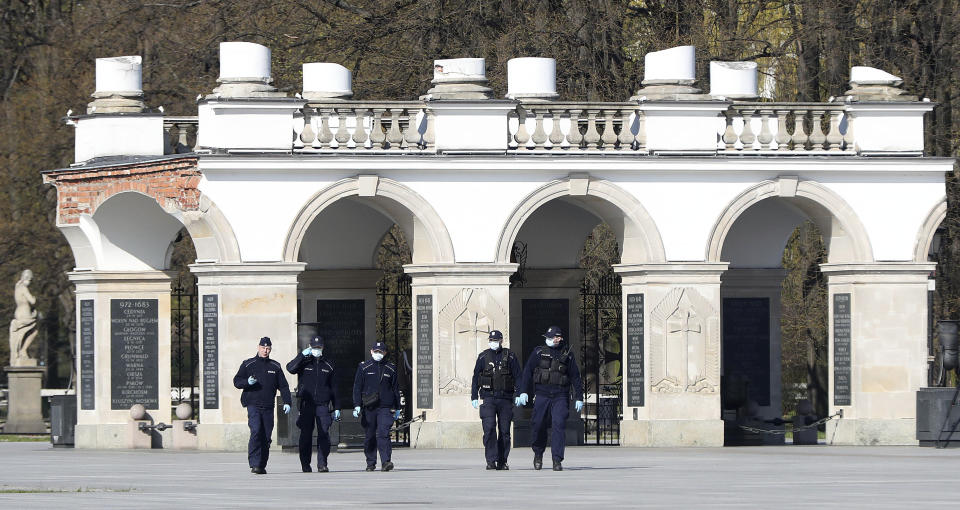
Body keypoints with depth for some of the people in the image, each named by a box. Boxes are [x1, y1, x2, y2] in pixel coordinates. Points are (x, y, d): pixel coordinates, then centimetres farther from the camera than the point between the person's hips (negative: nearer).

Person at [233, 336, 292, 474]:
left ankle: (262, 466, 9)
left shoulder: (275, 367, 15)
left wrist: (286, 402, 3)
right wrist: (247, 382, -14)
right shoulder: (248, 364, 8)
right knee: (256, 431, -20)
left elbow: (283, 386, 16)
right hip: (252, 404, -3)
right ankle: (254, 464, -22)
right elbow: (237, 381, 7)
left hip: (268, 408, 3)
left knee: (266, 437, 1)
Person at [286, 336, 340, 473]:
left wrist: (336, 408, 13)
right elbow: (290, 368, -13)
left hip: (323, 405, 1)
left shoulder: (328, 365, 15)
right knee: (306, 435, 1)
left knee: (324, 435, -9)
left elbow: (333, 388, 18)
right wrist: (302, 355, -15)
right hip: (306, 404, -1)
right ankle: (305, 465, 8)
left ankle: (322, 464, -7)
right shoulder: (304, 362, 8)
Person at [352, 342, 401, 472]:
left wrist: (397, 408, 16)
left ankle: (385, 461, -20)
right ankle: (370, 463, 16)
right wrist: (357, 405, -5)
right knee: (369, 436, 5)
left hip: (385, 407, -1)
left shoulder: (390, 368, 11)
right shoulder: (364, 367, 7)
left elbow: (395, 389, 17)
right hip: (369, 407, 1)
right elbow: (357, 387, 5)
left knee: (383, 434, -14)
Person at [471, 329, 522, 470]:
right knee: (489, 429, -14)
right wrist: (474, 397, 6)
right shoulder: (483, 357, 8)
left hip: (505, 399, 0)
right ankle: (491, 461, -15)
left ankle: (502, 461, 11)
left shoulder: (510, 357, 6)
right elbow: (475, 377, 11)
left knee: (504, 431, 3)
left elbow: (518, 377, 6)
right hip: (488, 398, 0)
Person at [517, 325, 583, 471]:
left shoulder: (567, 355, 9)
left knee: (559, 425, -13)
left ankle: (557, 460, -12)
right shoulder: (539, 352, 9)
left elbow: (575, 377, 11)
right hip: (542, 395, 1)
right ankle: (538, 454, 25)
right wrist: (524, 392, -4)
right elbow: (528, 372, 6)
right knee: (538, 425, 0)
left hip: (560, 397, -1)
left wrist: (579, 398, 8)